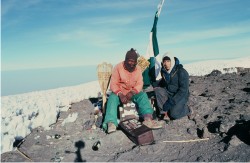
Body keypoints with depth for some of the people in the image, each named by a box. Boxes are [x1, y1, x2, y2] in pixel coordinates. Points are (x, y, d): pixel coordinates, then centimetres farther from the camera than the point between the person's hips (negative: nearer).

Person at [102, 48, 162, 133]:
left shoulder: (138, 69, 0)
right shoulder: (118, 67, -10)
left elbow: (139, 84, -7)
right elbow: (113, 84, -14)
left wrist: (132, 92, -27)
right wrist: (120, 95, -31)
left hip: (132, 93, 2)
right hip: (119, 92, -2)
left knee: (143, 95, -26)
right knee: (112, 98, -33)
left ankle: (148, 118, -43)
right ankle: (111, 123, -47)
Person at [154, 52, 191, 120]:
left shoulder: (182, 72, -19)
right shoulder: (164, 71, 0)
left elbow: (183, 90, -21)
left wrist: (171, 102, -26)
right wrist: (157, 86, -2)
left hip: (181, 96, -5)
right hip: (168, 93, 5)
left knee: (174, 114, -25)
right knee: (158, 90, -23)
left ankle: (186, 109, 7)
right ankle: (165, 112, -18)